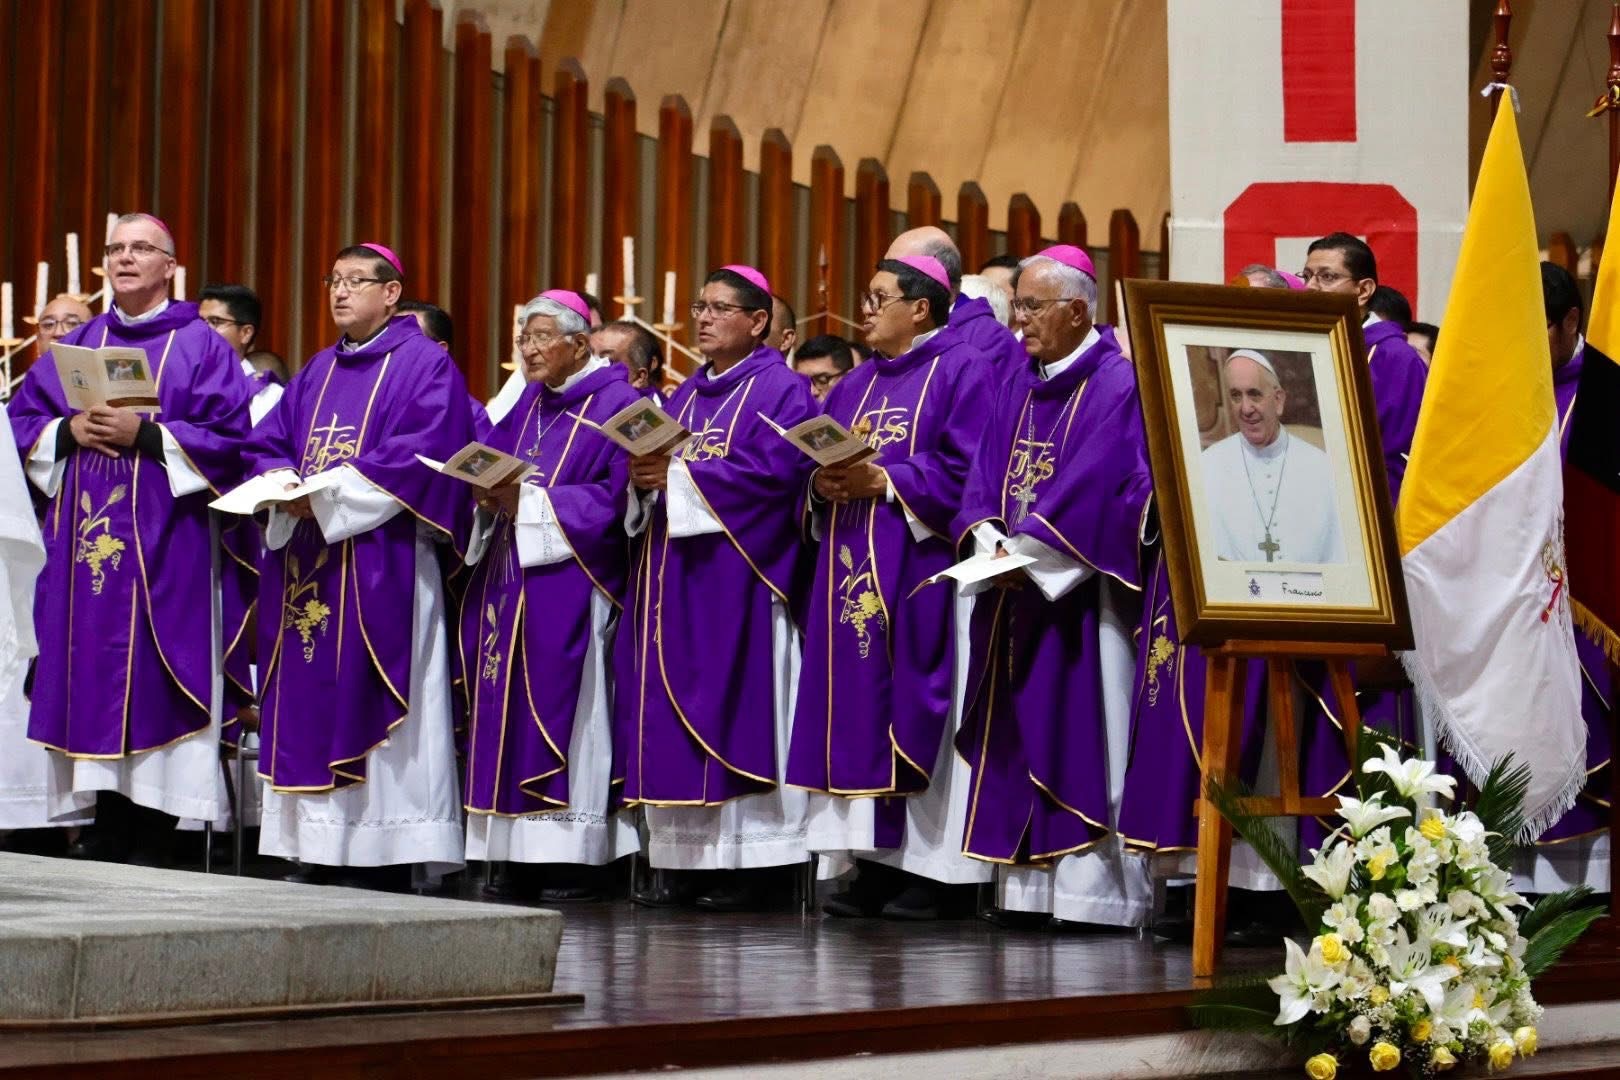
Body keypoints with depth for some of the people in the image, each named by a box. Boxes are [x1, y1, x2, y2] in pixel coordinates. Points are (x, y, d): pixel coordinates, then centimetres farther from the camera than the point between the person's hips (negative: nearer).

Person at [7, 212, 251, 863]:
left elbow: (228, 436, -7)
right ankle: (107, 829, 5)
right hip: (83, 540, 5)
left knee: (151, 681, -8)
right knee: (89, 672, 1)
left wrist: (145, 434, -16)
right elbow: (25, 419, 14)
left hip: (163, 544, -5)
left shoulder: (200, 347, 3)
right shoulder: (78, 345, 18)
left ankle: (147, 838, -6)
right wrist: (70, 431, -6)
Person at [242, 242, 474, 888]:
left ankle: (386, 857, -8)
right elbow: (266, 443, 18)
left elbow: (420, 455, -14)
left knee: (368, 706, -10)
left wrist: (328, 492, -18)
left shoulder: (423, 364, -1)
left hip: (380, 562, -7)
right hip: (305, 563, 7)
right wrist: (285, 486, -6)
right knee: (308, 705, 4)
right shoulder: (318, 371, 21)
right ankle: (315, 853, 7)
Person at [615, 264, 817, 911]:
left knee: (733, 711, -10)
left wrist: (680, 476, -17)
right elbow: (656, 459, 19)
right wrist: (645, 477, -5)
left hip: (737, 572, -8)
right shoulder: (686, 396, 21)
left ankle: (748, 863, -7)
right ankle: (682, 859, 5)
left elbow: (778, 469, -16)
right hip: (673, 574, 8)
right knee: (670, 712, 3)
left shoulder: (781, 389, -2)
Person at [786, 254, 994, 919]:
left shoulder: (962, 371, -2)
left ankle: (930, 869, -4)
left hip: (919, 571, -7)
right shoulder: (855, 385, 21)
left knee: (912, 711, -8)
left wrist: (884, 482, -18)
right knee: (857, 708, 2)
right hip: (852, 568, 7)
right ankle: (873, 862, 5)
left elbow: (964, 469, -12)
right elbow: (815, 462, 18)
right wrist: (824, 483, -4)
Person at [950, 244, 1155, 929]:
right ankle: (1029, 886, 8)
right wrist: (990, 542, -8)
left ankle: (1097, 890, -6)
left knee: (1083, 739, -8)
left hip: (1080, 587, -7)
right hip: (1015, 589, 7)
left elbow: (1097, 486, -16)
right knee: (1021, 737, 5)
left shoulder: (1117, 384, -7)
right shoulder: (1015, 385, 15)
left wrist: (1027, 550, -17)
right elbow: (985, 475, 11)